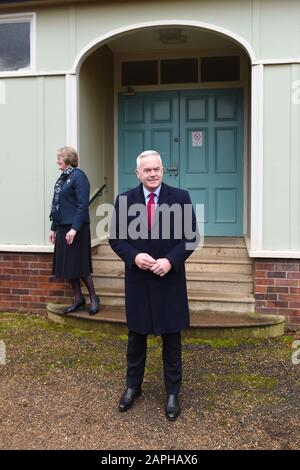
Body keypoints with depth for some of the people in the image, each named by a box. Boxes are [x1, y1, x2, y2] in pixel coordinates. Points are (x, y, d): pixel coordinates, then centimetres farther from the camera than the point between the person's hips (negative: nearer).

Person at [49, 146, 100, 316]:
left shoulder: (79, 176, -10)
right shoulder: (63, 177, 13)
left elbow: (82, 205, -17)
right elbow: (57, 205, 14)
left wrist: (74, 228, -22)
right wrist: (54, 228, 14)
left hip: (75, 228, -8)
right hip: (63, 227, 8)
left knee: (79, 264, -2)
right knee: (67, 265, 11)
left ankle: (94, 298, 14)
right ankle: (78, 299, 22)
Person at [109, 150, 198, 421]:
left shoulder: (180, 197, -4)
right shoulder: (124, 200, 0)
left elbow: (191, 236, -5)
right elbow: (115, 237, 1)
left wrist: (170, 260, -18)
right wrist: (134, 256, -16)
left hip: (170, 279, -1)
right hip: (137, 279, 1)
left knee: (171, 338, 10)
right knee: (136, 335, 15)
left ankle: (173, 393, 26)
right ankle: (133, 386, 34)